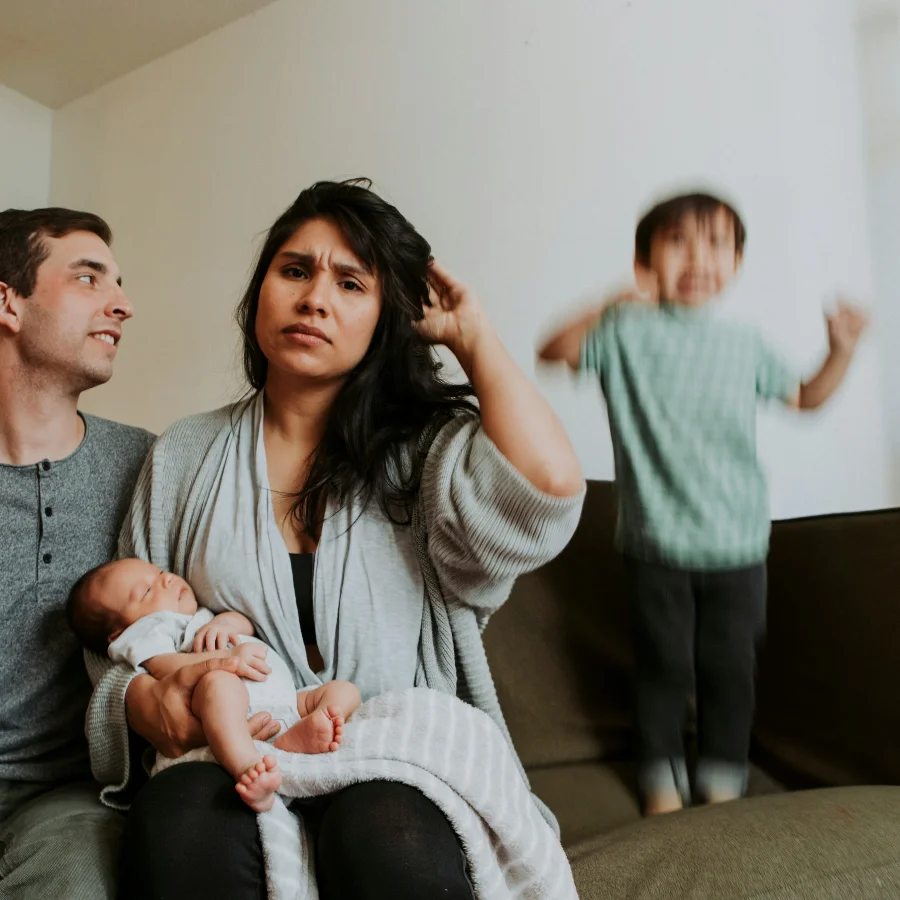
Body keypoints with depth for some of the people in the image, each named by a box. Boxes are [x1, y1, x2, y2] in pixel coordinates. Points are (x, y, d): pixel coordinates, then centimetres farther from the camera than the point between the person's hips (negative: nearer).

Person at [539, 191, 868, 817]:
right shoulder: (629, 333, -2)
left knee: (731, 669, 10)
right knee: (663, 666, 7)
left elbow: (805, 396, 21)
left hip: (737, 545, 3)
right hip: (658, 543, -3)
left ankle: (723, 784, 29)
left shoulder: (744, 346, 9)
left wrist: (842, 350, 4)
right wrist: (609, 308, -25)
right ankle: (663, 783, 26)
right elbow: (555, 351, -11)